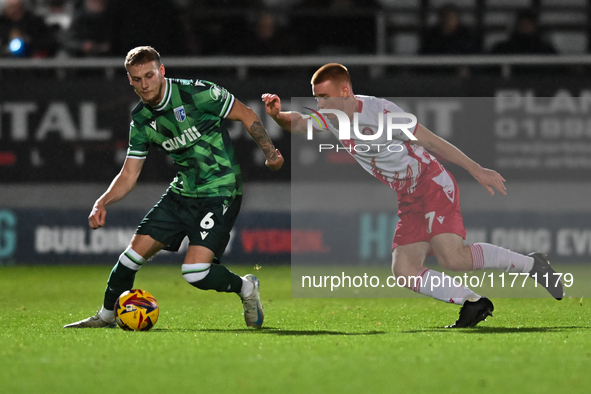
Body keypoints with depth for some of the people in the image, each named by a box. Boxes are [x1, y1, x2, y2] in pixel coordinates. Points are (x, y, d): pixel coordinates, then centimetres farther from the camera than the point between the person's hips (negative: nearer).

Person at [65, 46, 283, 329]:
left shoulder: (197, 93, -16)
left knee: (195, 272, -18)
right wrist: (102, 202, -10)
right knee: (135, 252, 2)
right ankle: (106, 317, 22)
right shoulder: (141, 120, 3)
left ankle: (245, 288, 11)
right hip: (182, 192, 6)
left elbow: (245, 115, -5)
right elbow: (128, 176, 6)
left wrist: (269, 152, -13)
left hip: (219, 193, -6)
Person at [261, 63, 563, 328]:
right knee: (403, 271, -6)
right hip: (408, 201, 8)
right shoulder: (332, 118, 4)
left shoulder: (379, 111, -18)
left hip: (433, 184, -8)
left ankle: (529, 263, -7)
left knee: (453, 258, -25)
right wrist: (278, 114, -29)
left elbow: (430, 141, -14)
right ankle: (473, 305, 2)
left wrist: (477, 171, -12)